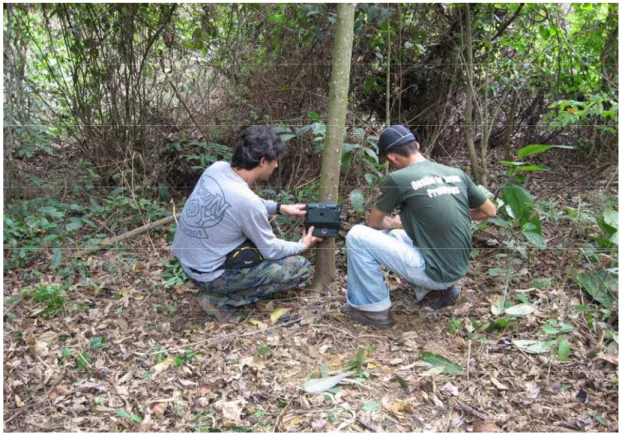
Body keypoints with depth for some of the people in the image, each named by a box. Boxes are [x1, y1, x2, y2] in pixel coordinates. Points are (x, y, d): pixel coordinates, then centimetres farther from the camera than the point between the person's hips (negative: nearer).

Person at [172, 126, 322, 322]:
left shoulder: (216, 168, -7)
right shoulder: (247, 200, -28)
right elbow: (271, 251, -12)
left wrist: (280, 207, 12)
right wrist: (302, 245, 7)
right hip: (208, 274, -8)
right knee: (300, 267, -4)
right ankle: (221, 300, -2)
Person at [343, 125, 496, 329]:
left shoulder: (398, 178, -12)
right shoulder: (456, 173, 5)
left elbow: (374, 223, 3)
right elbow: (489, 211, 16)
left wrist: (392, 223, 24)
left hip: (435, 273, -7)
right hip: (457, 270, 7)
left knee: (357, 236, -4)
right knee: (395, 236, 28)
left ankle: (374, 308, 4)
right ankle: (442, 287, 18)